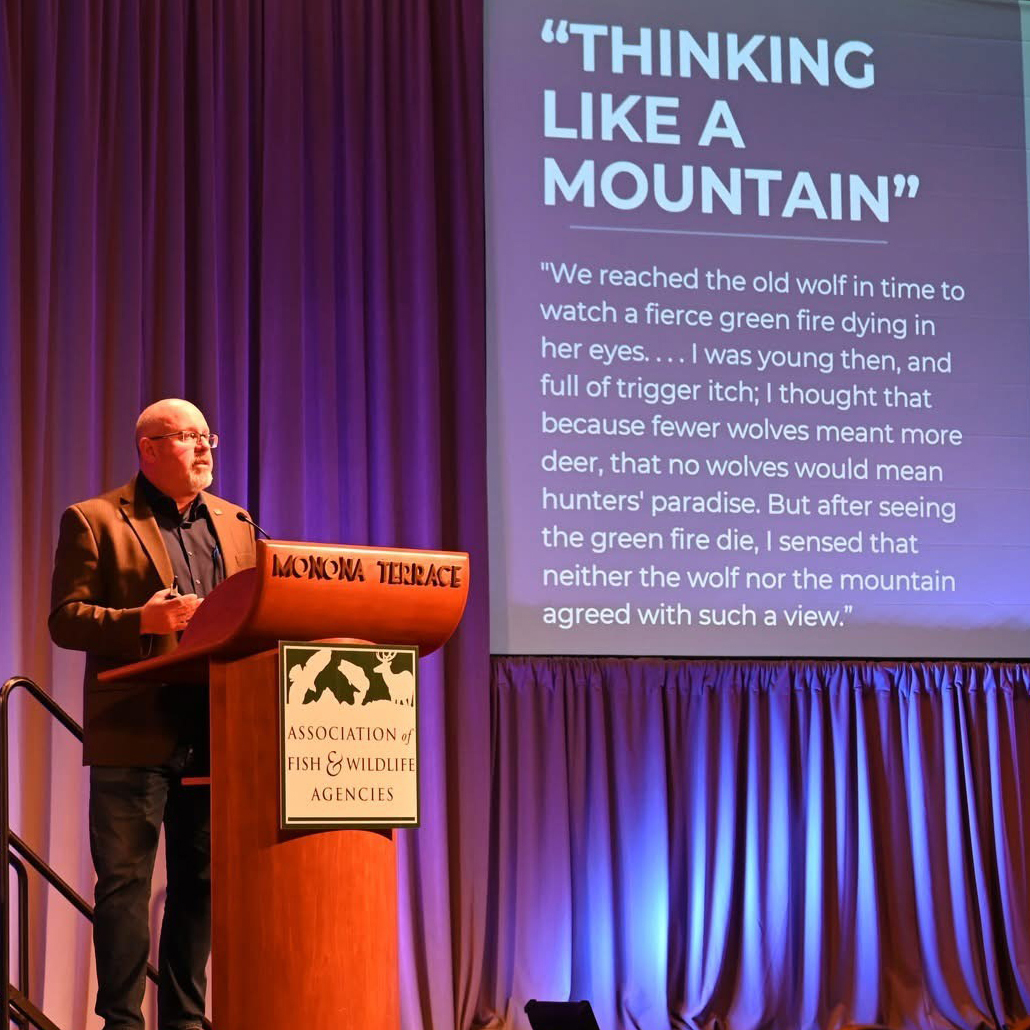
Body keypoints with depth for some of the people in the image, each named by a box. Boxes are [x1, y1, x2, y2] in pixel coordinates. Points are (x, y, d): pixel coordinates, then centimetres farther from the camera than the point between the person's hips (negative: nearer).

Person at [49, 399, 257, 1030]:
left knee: (201, 881, 9)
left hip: (214, 734, 5)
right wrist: (140, 620, -20)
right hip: (133, 734, -5)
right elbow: (66, 619, -5)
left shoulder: (235, 523, 17)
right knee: (125, 882, -1)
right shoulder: (95, 521, 1)